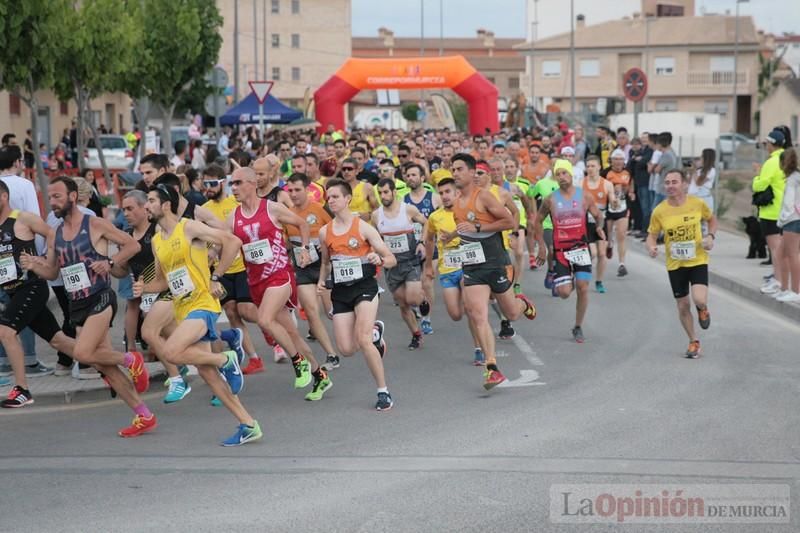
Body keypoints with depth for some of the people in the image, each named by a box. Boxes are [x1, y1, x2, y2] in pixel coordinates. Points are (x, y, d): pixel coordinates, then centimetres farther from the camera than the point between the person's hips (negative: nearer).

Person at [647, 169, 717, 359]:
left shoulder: (697, 204, -9)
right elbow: (652, 235, 1)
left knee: (699, 300, -20)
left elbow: (712, 219, 11)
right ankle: (693, 342, 31)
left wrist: (710, 236, -7)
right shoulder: (659, 211, -9)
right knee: (683, 306, 9)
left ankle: (702, 310, 19)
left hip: (697, 260, -2)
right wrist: (651, 247, -21)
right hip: (675, 264, 2)